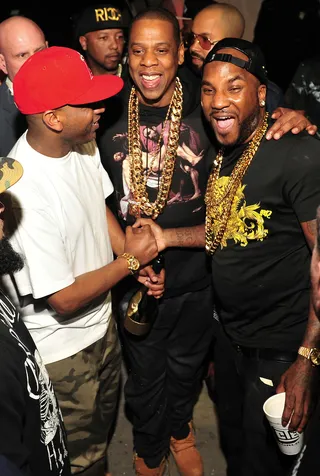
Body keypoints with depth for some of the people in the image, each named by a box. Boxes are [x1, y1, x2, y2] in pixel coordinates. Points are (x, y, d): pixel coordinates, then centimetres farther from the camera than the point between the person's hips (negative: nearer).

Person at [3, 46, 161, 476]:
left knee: (102, 430, 31)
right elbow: (65, 299, -28)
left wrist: (139, 258, -4)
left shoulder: (83, 145, -10)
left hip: (102, 323, 8)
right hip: (61, 353, -7)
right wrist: (131, 259, -17)